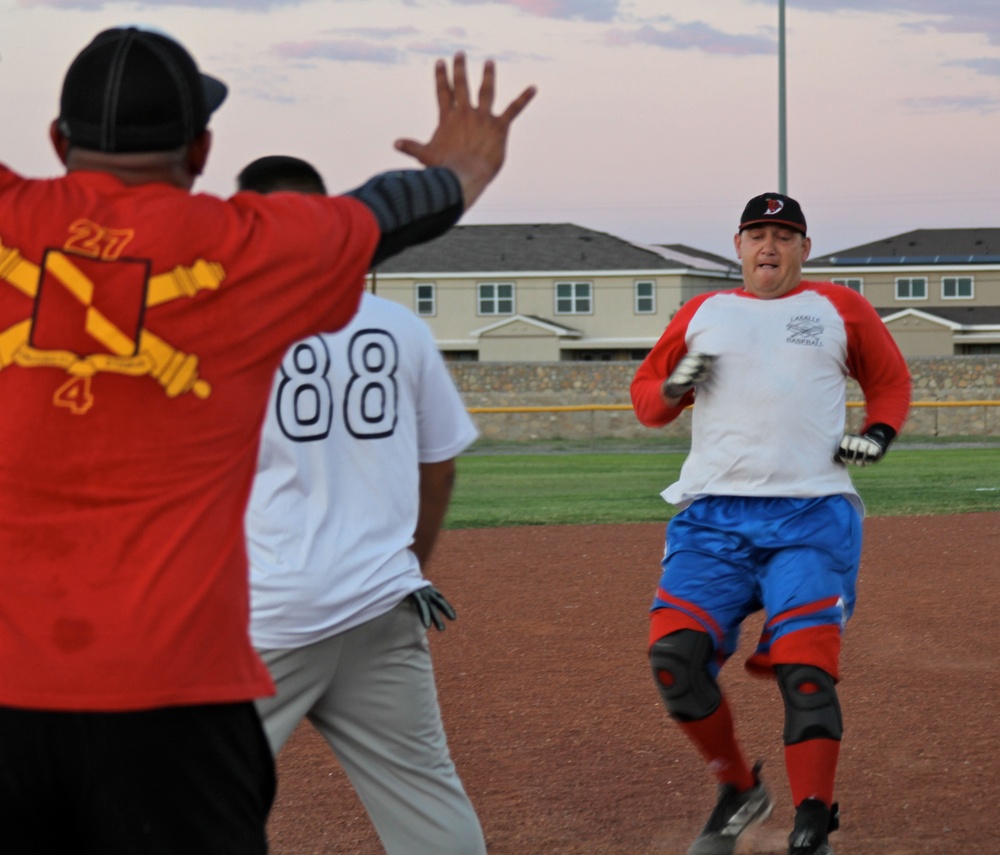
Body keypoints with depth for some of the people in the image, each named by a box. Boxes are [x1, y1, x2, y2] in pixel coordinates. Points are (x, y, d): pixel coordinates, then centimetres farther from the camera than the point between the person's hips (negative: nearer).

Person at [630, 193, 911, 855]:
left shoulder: (839, 309, 13)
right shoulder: (701, 315, 16)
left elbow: (891, 379, 23)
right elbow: (645, 397, 21)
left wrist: (878, 435, 3)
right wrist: (674, 387, -2)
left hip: (812, 516, -2)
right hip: (713, 519, 2)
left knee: (805, 669, -15)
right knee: (675, 653, -15)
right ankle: (740, 792, 5)